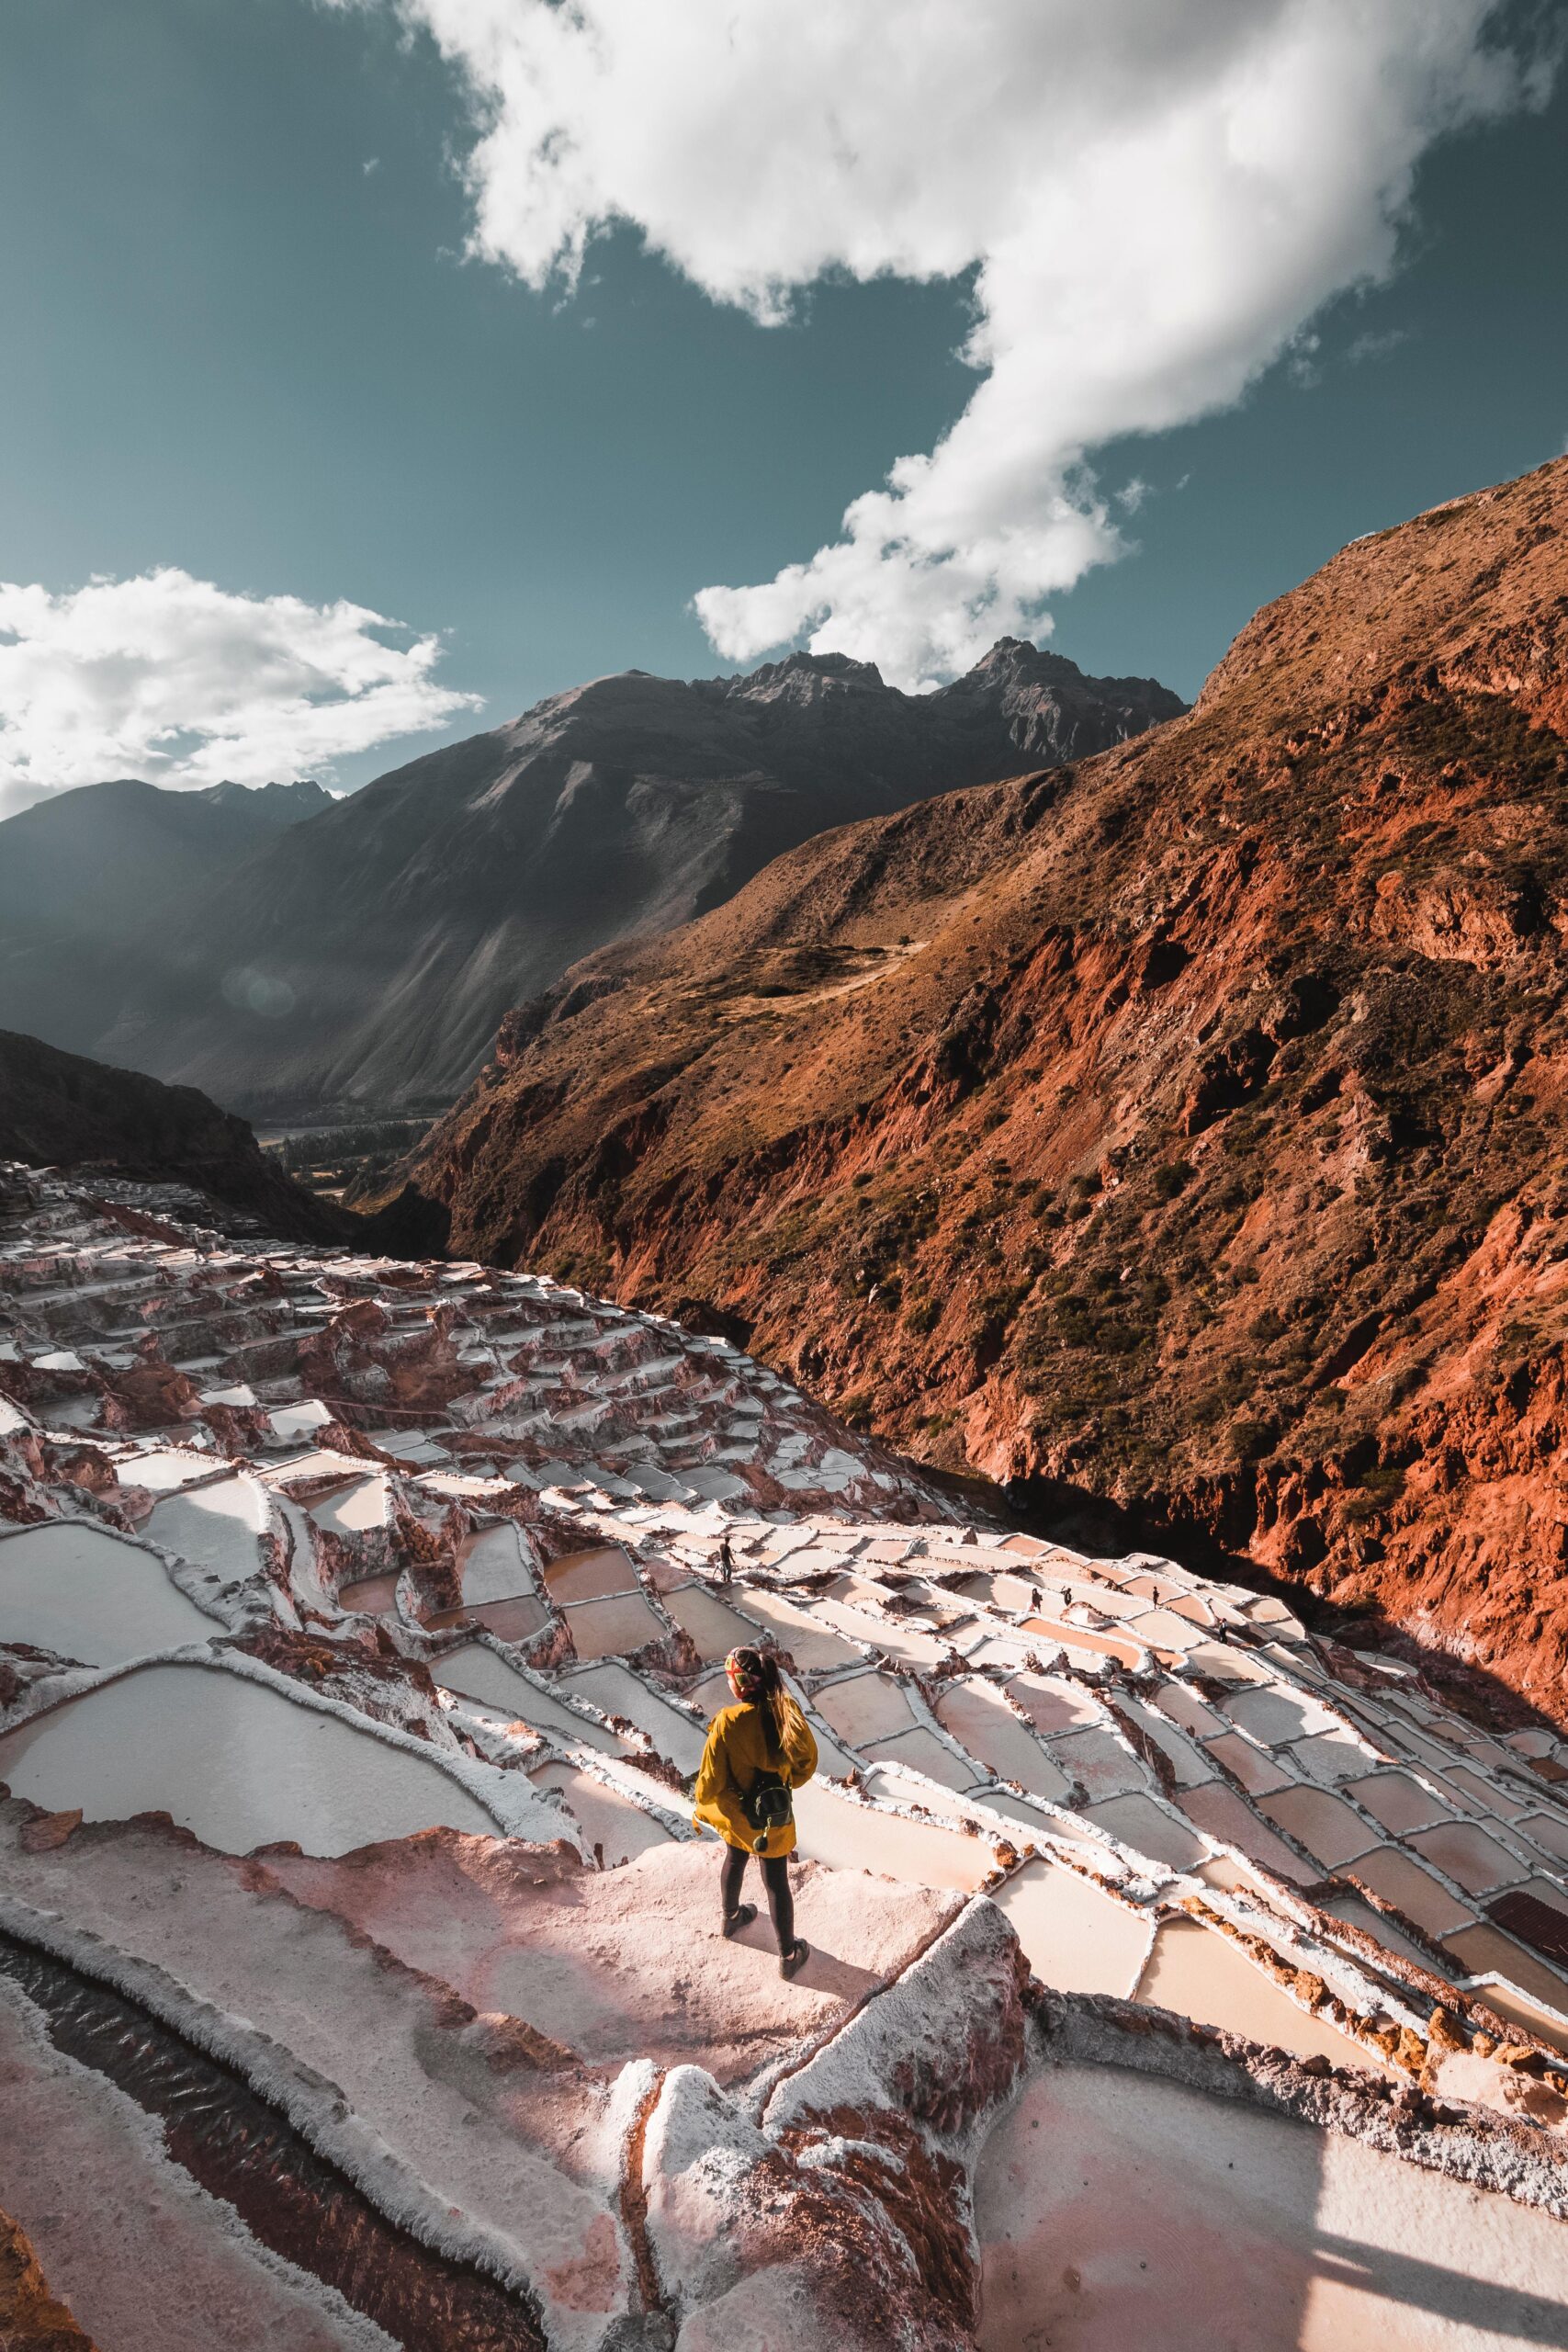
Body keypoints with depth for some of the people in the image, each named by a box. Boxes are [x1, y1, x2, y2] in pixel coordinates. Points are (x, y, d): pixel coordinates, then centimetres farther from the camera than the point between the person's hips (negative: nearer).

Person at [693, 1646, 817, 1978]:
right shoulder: (788, 1713, -23)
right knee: (776, 1881, 16)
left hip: (736, 1814, 0)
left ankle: (731, 1917, 54)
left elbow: (711, 1779, -17)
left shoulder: (727, 1722, -29)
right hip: (776, 1817, 0)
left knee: (735, 1860, 29)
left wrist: (699, 1805, 4)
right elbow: (807, 1761, -7)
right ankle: (788, 1954, 30)